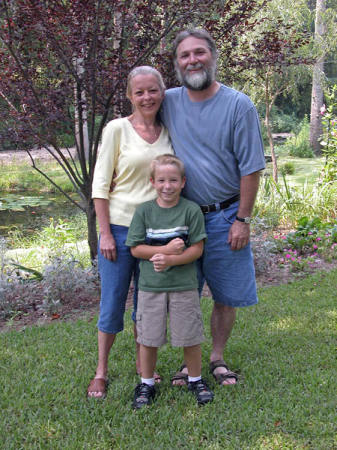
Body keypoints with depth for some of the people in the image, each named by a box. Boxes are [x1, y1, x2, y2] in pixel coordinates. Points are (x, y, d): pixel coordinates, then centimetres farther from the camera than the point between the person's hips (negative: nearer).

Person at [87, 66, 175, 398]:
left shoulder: (168, 132, 6)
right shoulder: (117, 129, -7)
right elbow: (100, 185, -7)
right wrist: (105, 233, -11)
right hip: (120, 228, -4)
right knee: (112, 302, 4)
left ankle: (143, 364, 31)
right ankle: (101, 371, 21)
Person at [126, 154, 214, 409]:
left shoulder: (191, 210, -4)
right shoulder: (144, 211, -1)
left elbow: (197, 249, -6)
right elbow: (136, 248, -2)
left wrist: (171, 260, -21)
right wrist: (166, 249, -15)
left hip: (184, 285, -1)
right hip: (151, 285, 1)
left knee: (190, 337, 8)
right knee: (148, 338, 8)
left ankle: (196, 380, 29)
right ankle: (147, 384, 26)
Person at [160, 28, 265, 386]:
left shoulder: (238, 106, -8)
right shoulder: (168, 102, 1)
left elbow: (251, 168, -7)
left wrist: (242, 220, -9)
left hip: (224, 218, -2)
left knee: (226, 296, 9)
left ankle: (217, 359, 27)